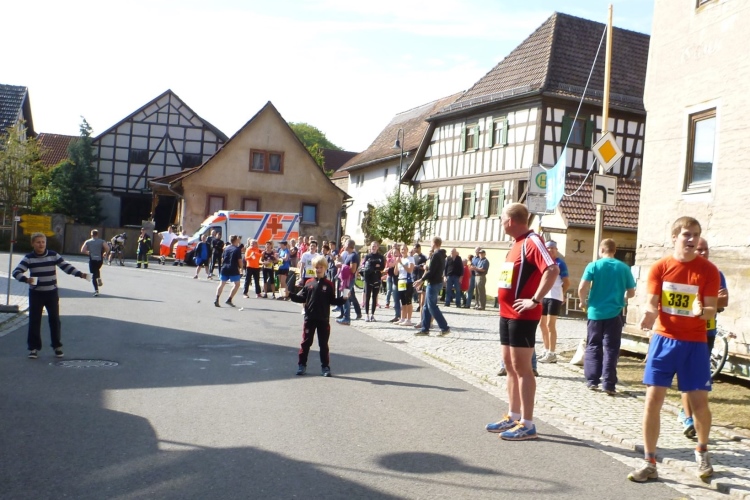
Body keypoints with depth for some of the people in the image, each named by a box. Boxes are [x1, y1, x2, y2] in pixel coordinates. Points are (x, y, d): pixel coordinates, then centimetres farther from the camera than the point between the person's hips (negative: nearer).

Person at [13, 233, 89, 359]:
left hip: (52, 293, 1)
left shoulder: (54, 255, -3)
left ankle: (57, 346, 18)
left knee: (55, 320, 5)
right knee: (34, 321, 2)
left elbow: (66, 267, 1)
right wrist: (26, 279, -31)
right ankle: (34, 347, 12)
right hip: (35, 294, -1)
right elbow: (16, 272, -11)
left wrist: (80, 274, -11)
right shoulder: (29, 258, -6)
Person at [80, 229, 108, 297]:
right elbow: (107, 248, -12)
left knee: (93, 275, 2)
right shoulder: (102, 241, 3)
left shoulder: (87, 242, 5)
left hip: (92, 260, -1)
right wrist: (104, 253, 7)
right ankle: (99, 279, 6)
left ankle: (96, 290, -8)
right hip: (100, 260, 1)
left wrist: (88, 252, 16)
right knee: (97, 269, 32)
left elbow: (82, 251, -2)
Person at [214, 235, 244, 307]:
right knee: (237, 284, 8)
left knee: (222, 284, 14)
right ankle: (229, 300, 1)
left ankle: (216, 300, 4)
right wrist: (240, 266, 9)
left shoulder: (226, 248, 11)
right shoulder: (237, 249, -6)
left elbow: (222, 259, 15)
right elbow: (240, 261, -9)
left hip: (224, 269, 6)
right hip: (233, 270, -5)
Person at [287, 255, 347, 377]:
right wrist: (290, 295, -7)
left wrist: (343, 299, -15)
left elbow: (332, 301, -1)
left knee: (323, 344, 6)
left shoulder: (328, 284, -1)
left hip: (323, 319, -1)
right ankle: (301, 365, 18)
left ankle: (325, 367, 14)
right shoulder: (309, 283, 3)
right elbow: (301, 298, 5)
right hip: (309, 318, 1)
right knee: (306, 342, 8)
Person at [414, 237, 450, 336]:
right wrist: (428, 267, 13)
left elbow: (431, 271, -20)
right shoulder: (441, 255, 13)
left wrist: (421, 280, -15)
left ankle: (445, 328, -4)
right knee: (426, 306, 11)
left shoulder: (436, 255, -17)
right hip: (437, 282, 10)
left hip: (433, 283, -10)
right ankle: (425, 329, 13)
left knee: (432, 306, -6)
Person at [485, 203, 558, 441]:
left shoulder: (532, 241, -15)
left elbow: (552, 270, -28)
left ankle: (527, 424, 3)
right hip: (507, 314, 10)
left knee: (522, 368, -5)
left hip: (522, 316, -10)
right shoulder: (517, 243, 15)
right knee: (510, 366, 14)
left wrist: (535, 300, -25)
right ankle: (513, 417, 24)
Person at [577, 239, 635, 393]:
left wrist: (584, 302, 6)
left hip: (595, 312, 0)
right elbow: (631, 293, 7)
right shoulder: (624, 268, 2)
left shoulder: (593, 266, -4)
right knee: (611, 348, 4)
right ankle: (608, 384, 1)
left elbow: (582, 288, -12)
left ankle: (592, 380, 11)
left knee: (593, 346, 12)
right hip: (614, 313, 0)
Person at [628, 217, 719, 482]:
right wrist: (649, 314, -29)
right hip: (664, 339, 0)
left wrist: (701, 311, -30)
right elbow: (651, 303, -6)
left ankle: (702, 452, 35)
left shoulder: (708, 270, -4)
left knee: (699, 401, 4)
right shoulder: (660, 267, -2)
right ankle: (649, 463, 6)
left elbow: (711, 311, -7)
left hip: (695, 343, 0)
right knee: (653, 399, -5)